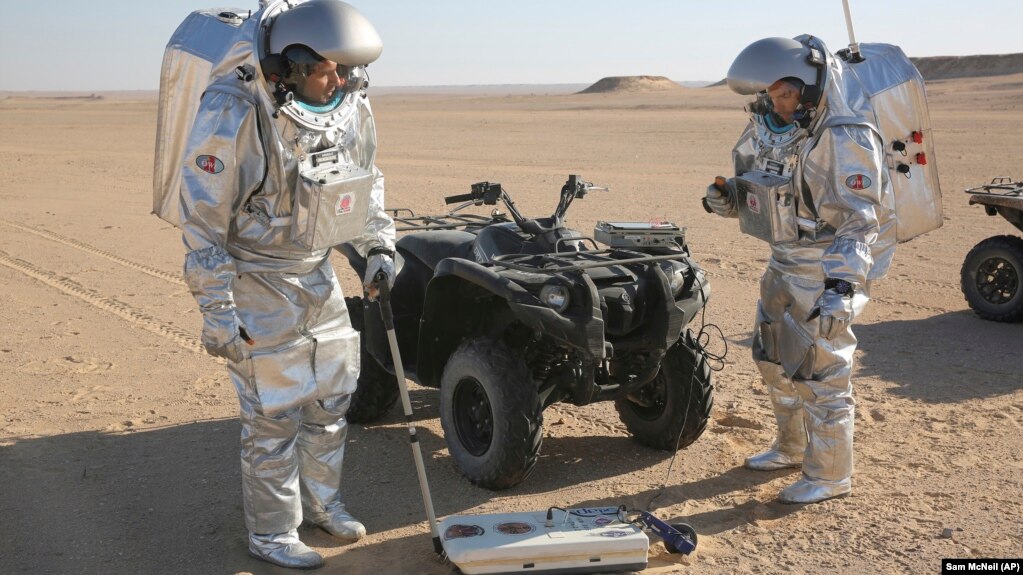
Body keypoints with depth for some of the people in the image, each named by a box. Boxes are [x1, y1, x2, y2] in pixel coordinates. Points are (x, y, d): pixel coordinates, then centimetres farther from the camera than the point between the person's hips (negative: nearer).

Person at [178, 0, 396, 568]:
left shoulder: (351, 107, -5)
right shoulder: (233, 114, -24)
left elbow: (367, 182, 13)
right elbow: (203, 222, -19)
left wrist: (378, 246, 1)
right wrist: (216, 312, -18)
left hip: (318, 275, 7)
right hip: (256, 281, -6)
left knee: (331, 397, 16)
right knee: (274, 414, -1)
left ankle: (321, 501, 36)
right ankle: (271, 533, 17)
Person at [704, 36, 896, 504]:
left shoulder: (845, 141, -21)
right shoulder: (773, 131, 5)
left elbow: (858, 222, -27)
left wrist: (841, 285, -37)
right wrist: (726, 199, -4)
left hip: (827, 273, -9)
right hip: (784, 265, 9)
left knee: (820, 373, -2)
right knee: (776, 360, 19)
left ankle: (829, 476, 13)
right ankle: (793, 448, 39)